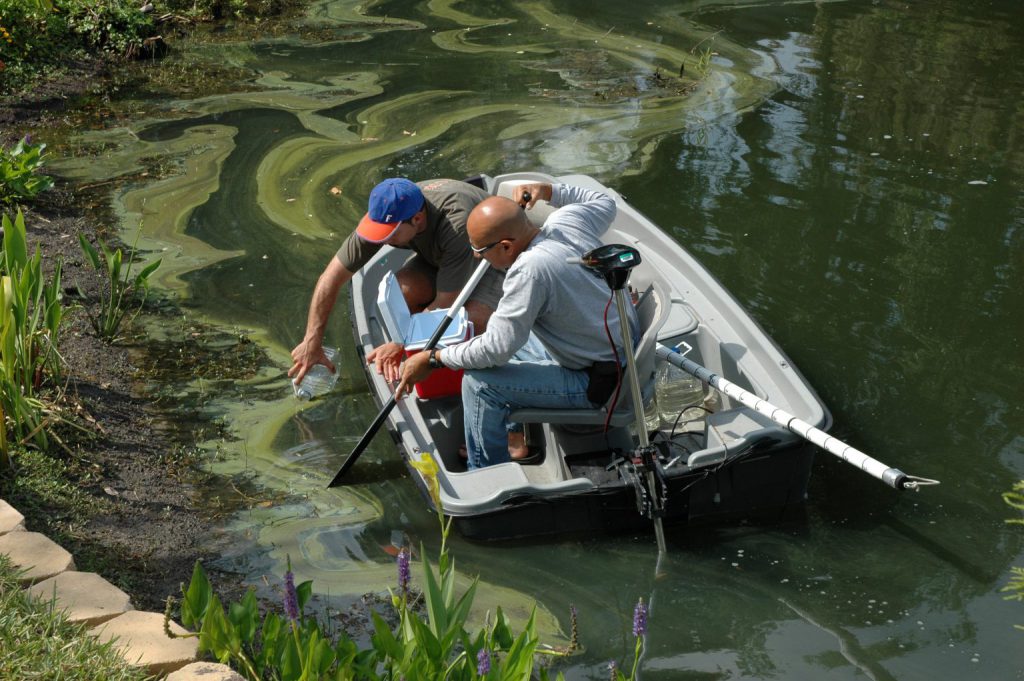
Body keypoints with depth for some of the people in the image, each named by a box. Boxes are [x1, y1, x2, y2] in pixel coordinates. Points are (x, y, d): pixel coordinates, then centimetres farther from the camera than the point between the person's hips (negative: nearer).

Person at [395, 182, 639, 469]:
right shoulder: (569, 220, -7)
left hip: (598, 384, -10)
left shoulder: (529, 268, -30)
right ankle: (518, 437, 34)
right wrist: (548, 191, 8)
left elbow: (497, 348, -25)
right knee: (509, 325, 25)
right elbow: (605, 202, 17)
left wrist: (432, 359, -14)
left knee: (478, 381, -14)